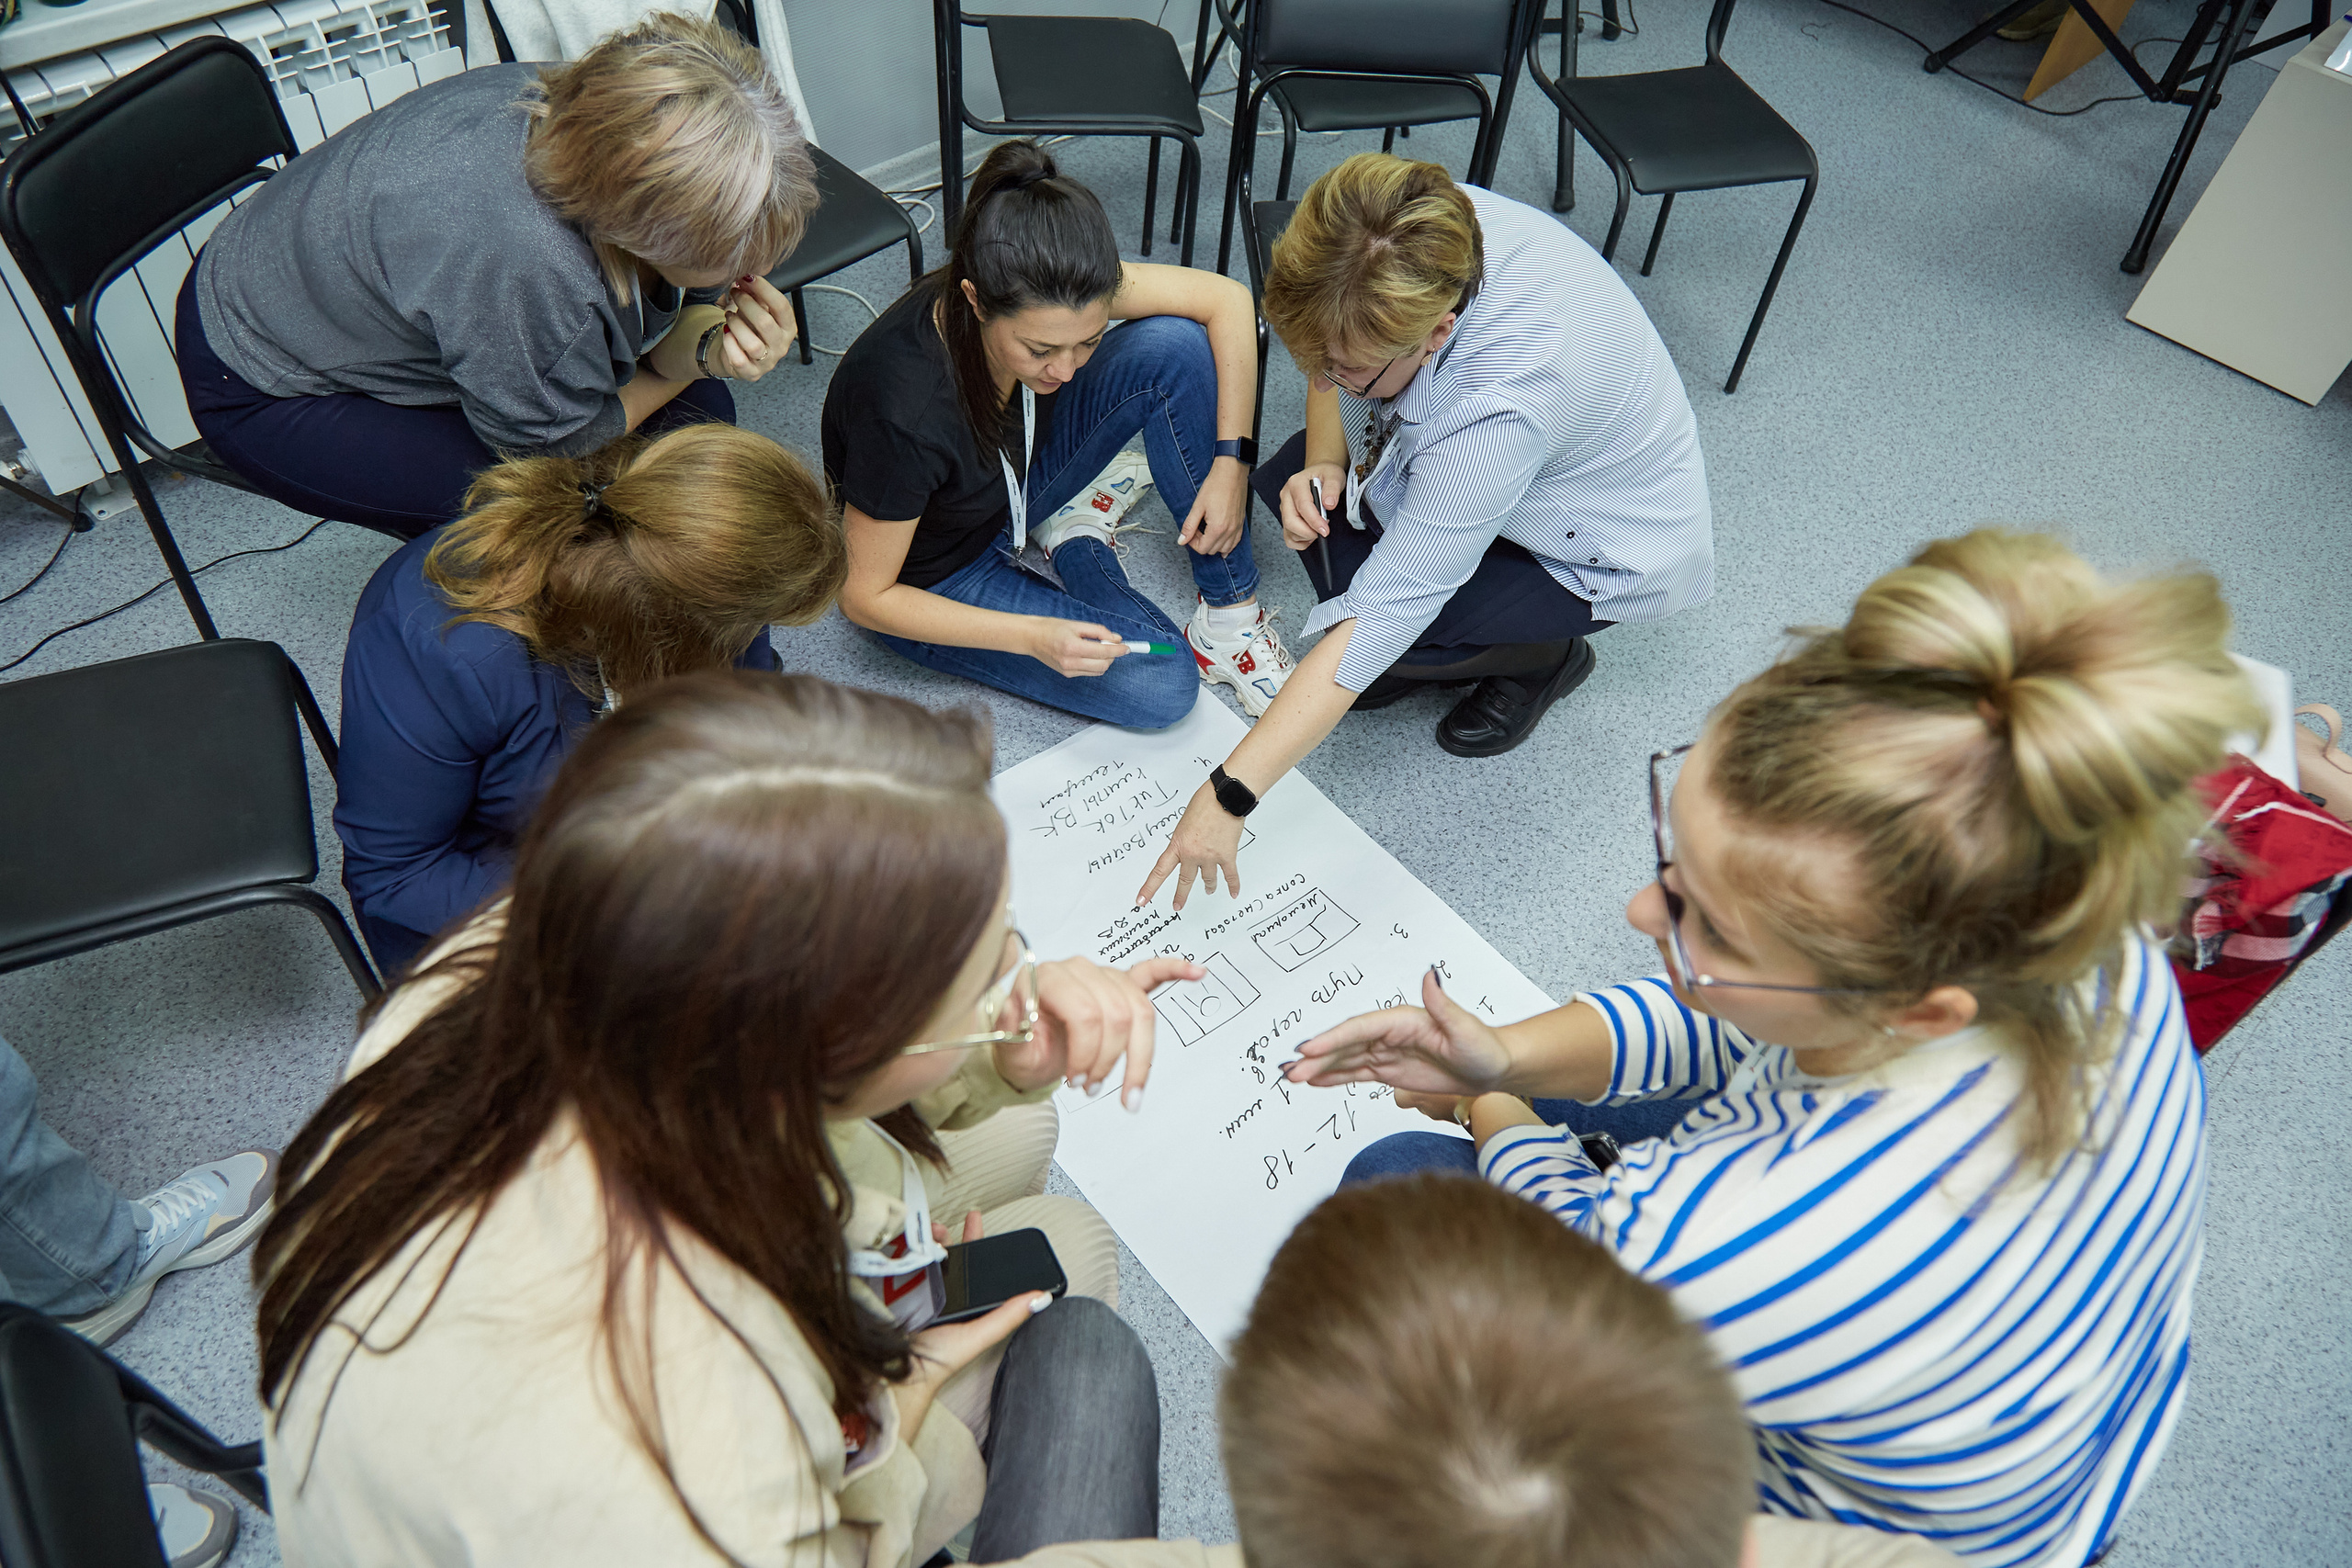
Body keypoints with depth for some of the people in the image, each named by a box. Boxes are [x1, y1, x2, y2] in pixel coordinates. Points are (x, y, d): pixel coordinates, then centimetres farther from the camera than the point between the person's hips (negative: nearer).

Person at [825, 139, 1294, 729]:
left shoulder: (1056, 295, -25)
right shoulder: (904, 413, -39)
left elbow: (1227, 299, -14)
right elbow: (865, 596, -25)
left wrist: (1232, 461, -21)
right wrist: (1033, 636, -32)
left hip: (1019, 472, 6)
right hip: (940, 578, -5)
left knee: (1174, 345, -19)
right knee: (1161, 684, -21)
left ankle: (1231, 611, -7)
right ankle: (1072, 537, 6)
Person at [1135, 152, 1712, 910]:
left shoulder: (1505, 405, -43)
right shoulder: (1424, 233, -24)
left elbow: (1381, 616, -41)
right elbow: (1332, 358, -1)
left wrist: (1228, 796, -38)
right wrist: (1322, 462, -22)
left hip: (1603, 552, -7)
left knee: (1372, 639, -24)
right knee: (1286, 484, -10)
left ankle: (1541, 655, 3)